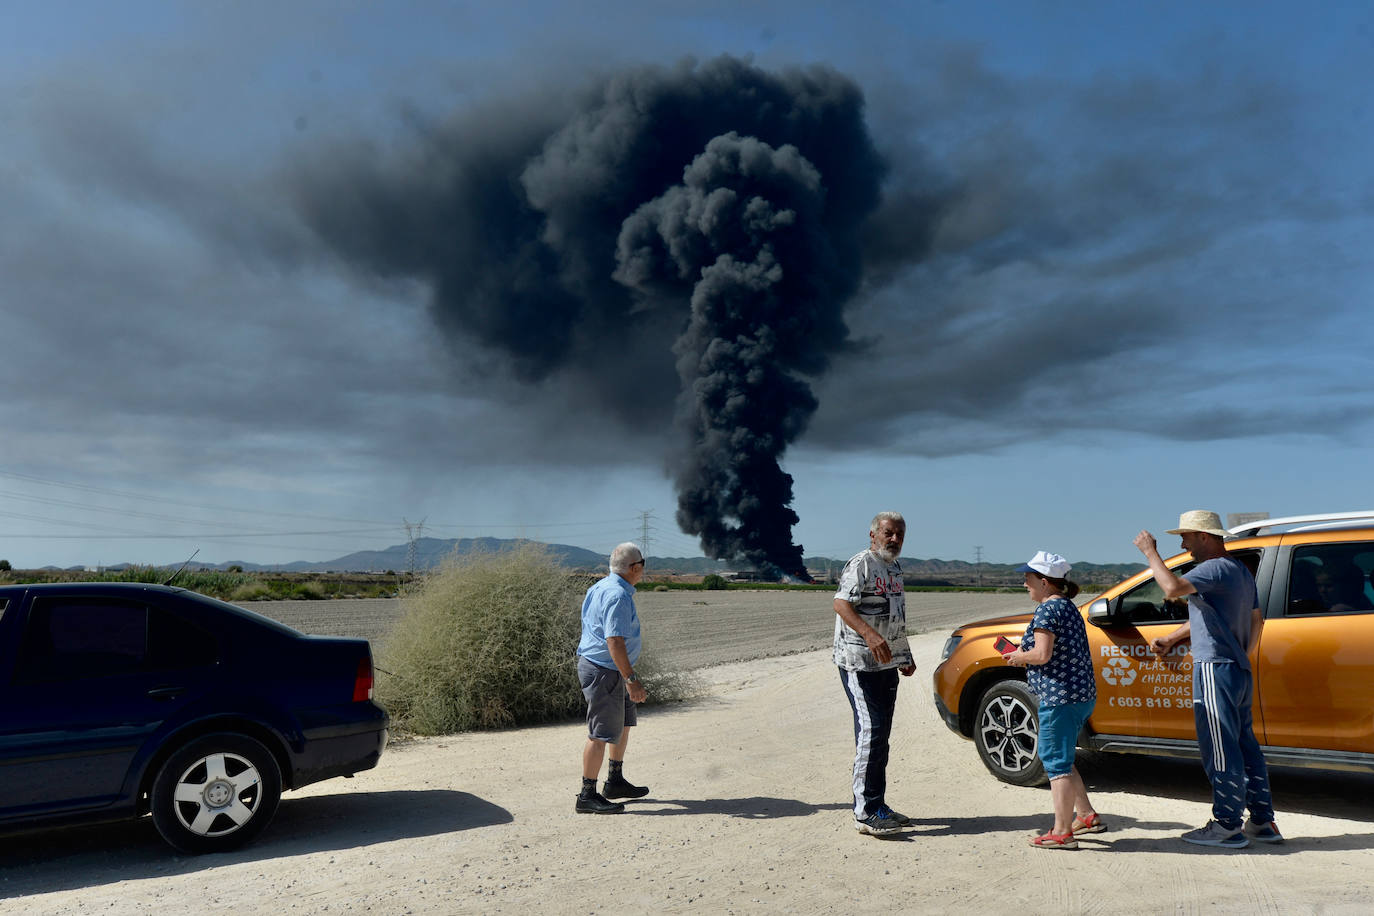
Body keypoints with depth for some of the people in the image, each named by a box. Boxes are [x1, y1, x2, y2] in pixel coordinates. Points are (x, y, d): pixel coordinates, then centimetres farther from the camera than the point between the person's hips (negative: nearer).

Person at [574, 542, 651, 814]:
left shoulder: (602, 586, 11)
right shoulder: (618, 595, -22)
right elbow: (614, 641, -28)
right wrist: (631, 679, -27)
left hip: (604, 668, 11)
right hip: (603, 671, -11)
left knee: (624, 722, 21)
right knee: (601, 733, -5)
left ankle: (615, 781, 33)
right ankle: (587, 796, 3)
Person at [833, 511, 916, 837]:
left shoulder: (894, 568, 18)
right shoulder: (861, 565, -12)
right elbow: (841, 604, -25)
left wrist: (905, 655, 27)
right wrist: (869, 634, -38)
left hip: (887, 663, 9)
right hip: (860, 663, -9)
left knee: (881, 735, 12)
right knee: (870, 732, -11)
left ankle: (878, 805, 21)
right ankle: (865, 813, -6)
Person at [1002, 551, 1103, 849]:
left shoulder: (1047, 610, -15)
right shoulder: (1068, 607, 16)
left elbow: (1042, 655, -23)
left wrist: (1018, 657, -5)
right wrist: (1023, 655, 14)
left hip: (1060, 696, -10)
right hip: (1082, 694, 10)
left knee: (1057, 763, -3)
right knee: (1059, 758, 22)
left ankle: (1062, 832, 3)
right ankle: (1087, 816, 26)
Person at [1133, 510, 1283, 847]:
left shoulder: (1216, 569, -17)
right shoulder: (1241, 571, 17)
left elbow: (1173, 587, -34)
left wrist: (1150, 552, -20)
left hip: (1216, 670, -10)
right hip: (1238, 670, 10)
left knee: (1220, 749, -2)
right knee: (1244, 745, 16)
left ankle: (1227, 825, 5)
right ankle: (1262, 822, 23)